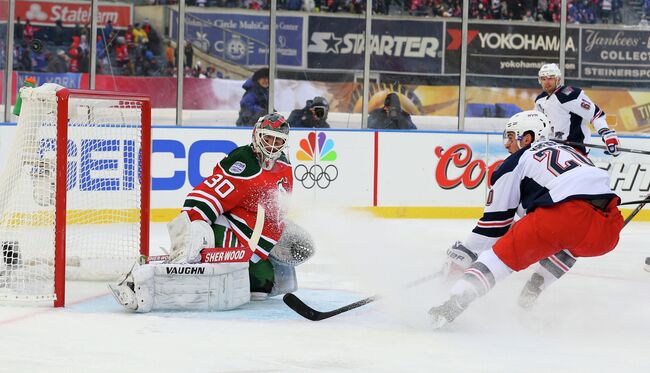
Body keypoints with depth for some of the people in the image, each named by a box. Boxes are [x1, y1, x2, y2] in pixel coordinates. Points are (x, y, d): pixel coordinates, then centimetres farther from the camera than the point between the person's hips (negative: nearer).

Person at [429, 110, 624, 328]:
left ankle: (455, 302, -15)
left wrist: (465, 255, 28)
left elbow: (495, 220, 17)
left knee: (507, 250, 3)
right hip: (608, 228, 6)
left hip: (569, 214, -6)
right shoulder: (566, 150, 37)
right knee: (570, 241, 37)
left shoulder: (517, 162, 18)